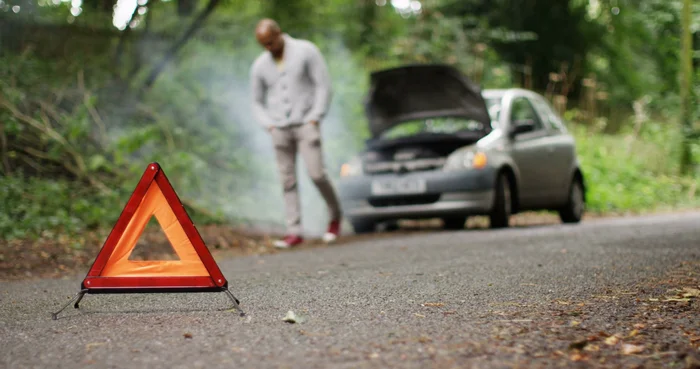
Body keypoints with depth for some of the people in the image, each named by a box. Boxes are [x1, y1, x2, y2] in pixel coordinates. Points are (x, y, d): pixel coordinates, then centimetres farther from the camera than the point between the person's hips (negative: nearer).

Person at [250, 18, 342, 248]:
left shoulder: (306, 51, -1)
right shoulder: (260, 66, 9)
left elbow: (324, 85, -3)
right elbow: (257, 102, 17)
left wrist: (315, 118, -10)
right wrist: (269, 125, 2)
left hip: (306, 124, -3)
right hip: (279, 129, 4)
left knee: (316, 173, -13)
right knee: (287, 180, -1)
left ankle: (335, 216, 10)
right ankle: (294, 232, 1)